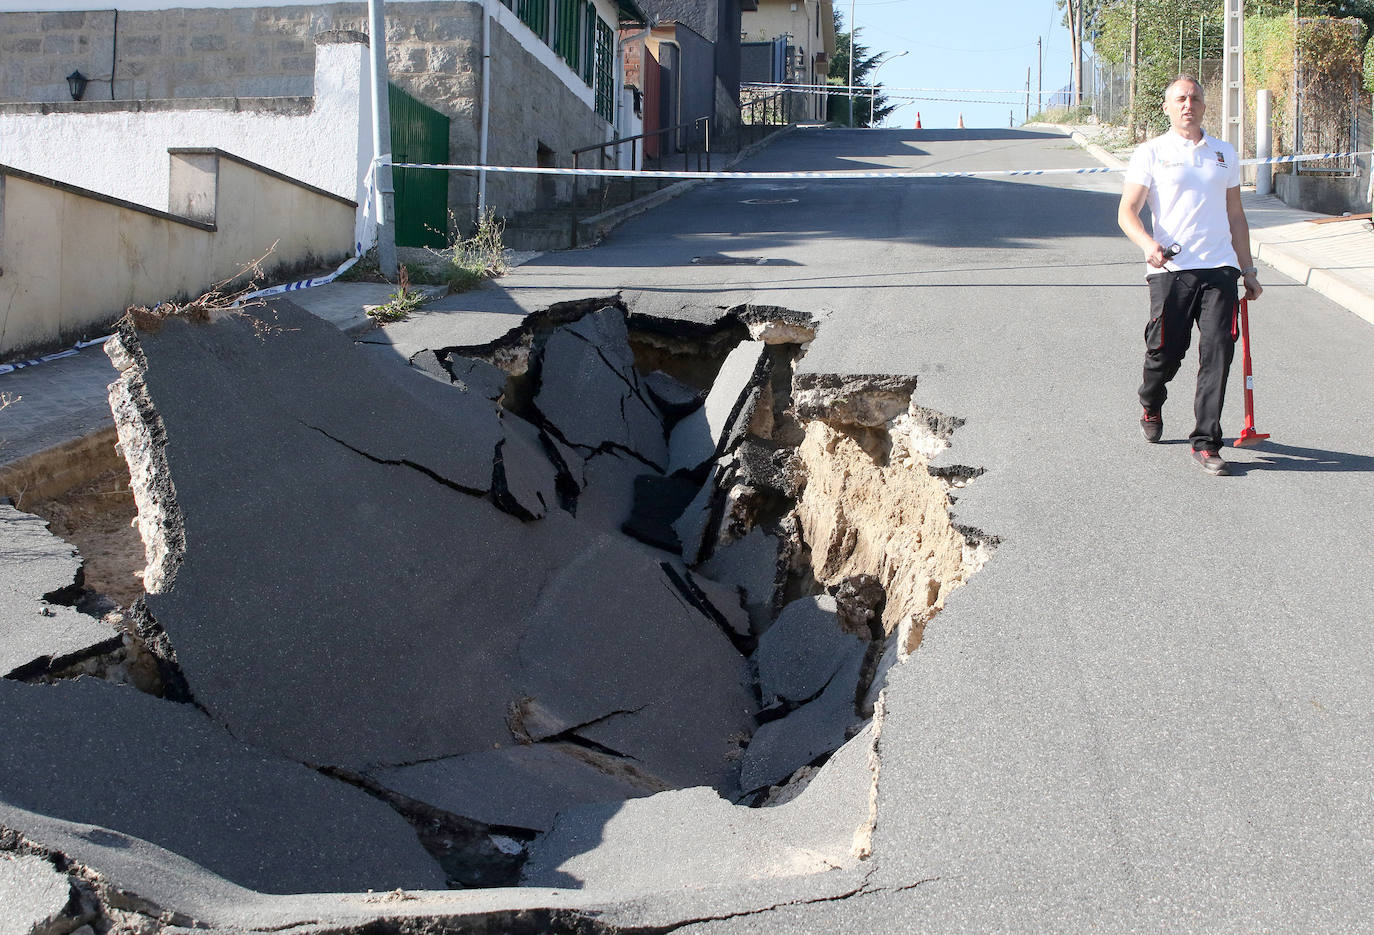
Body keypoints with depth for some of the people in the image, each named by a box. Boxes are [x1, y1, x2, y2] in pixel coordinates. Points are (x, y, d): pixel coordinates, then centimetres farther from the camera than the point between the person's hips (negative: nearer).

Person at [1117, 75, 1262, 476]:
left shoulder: (1224, 154, 17)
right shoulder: (1151, 153, 5)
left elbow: (1236, 216, 23)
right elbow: (1127, 212, -2)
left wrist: (1247, 270, 20)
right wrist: (1147, 244, -22)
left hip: (1220, 268, 3)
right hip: (1171, 268, -3)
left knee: (1218, 352, -7)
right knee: (1166, 351, 1)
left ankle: (1206, 441, -2)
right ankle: (1151, 407, 34)